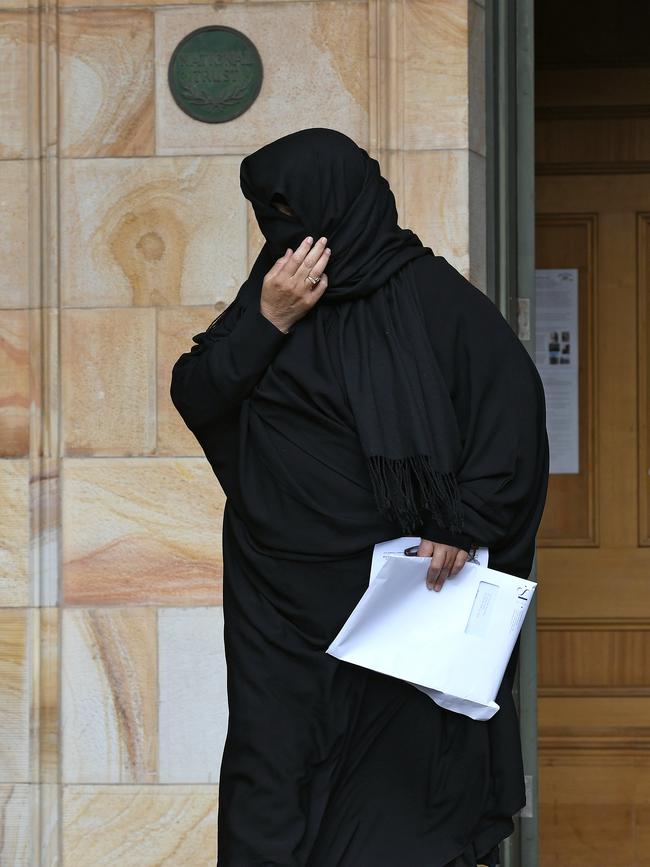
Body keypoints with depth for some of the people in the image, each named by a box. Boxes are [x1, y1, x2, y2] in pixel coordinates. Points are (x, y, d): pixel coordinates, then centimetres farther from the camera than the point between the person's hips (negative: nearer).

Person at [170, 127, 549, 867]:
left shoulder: (431, 296, -4)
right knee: (276, 761, 0)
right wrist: (266, 322, -10)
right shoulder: (272, 289, 9)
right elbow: (192, 396, 4)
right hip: (281, 591, 4)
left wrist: (467, 521, -15)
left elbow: (514, 401, -7)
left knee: (403, 760, -3)